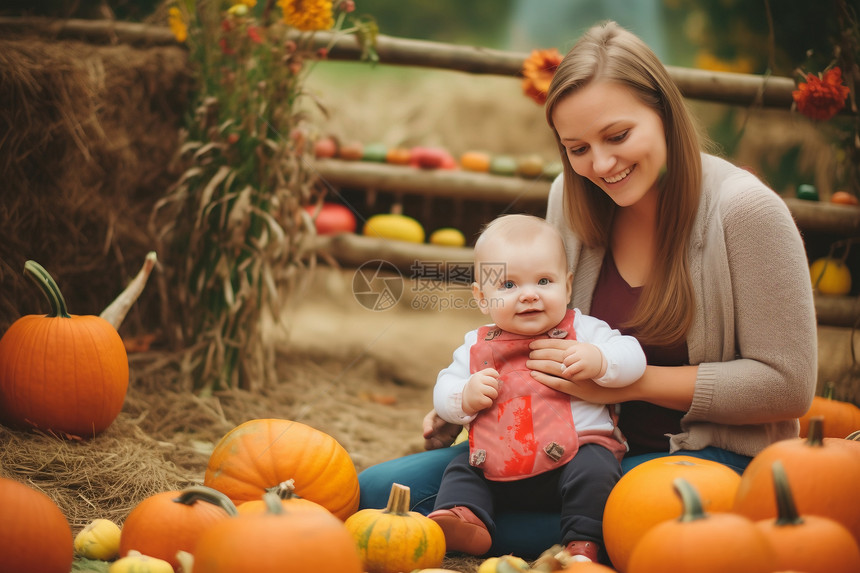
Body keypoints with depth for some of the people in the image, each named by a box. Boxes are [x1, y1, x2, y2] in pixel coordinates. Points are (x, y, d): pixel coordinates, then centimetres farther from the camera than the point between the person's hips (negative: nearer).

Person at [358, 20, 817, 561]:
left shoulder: (745, 210, -16)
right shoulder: (572, 199, 1)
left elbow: (787, 384, -15)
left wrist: (631, 380, -21)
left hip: (711, 455, -4)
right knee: (376, 491, -10)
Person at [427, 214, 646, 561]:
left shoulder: (582, 330, 3)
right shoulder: (477, 347, 10)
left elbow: (632, 357, -4)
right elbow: (443, 392, 12)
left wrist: (599, 361, -24)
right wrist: (466, 397, -11)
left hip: (576, 451, -4)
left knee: (594, 470, -29)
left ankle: (582, 546, -23)